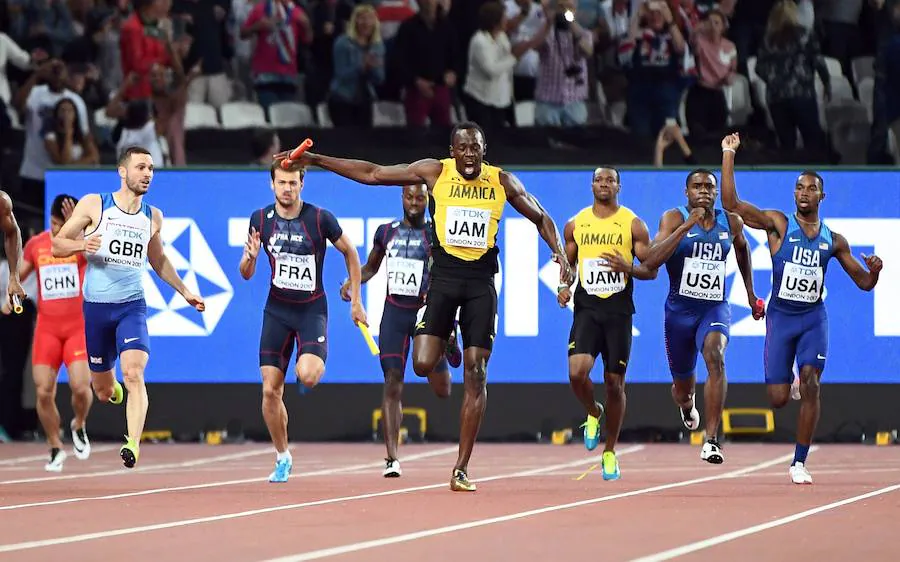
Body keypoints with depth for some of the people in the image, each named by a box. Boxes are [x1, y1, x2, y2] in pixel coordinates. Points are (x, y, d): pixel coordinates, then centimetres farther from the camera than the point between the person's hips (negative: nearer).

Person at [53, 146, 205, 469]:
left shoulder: (153, 217, 8)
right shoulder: (93, 205, -3)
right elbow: (56, 245, -2)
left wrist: (184, 291, 22)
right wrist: (81, 245, -23)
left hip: (132, 307, 1)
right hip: (95, 306, -1)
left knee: (134, 375, -23)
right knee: (103, 391, 9)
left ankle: (133, 445, -31)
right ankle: (112, 389, 47)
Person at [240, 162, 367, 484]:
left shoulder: (320, 219, -11)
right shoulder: (260, 219, -2)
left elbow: (350, 252, 5)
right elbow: (246, 274, 5)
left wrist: (355, 301, 5)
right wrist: (250, 257, -19)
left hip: (312, 309, -3)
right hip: (277, 310, 3)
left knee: (307, 376, -27)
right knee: (270, 391, -3)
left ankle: (315, 362, 12)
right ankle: (282, 457, 16)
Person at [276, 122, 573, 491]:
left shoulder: (503, 181, 2)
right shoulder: (435, 172, 0)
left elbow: (541, 218, 15)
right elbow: (373, 174, 2)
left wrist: (559, 252, -3)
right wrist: (316, 160, -2)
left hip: (481, 283, 0)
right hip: (443, 276, 0)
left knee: (476, 376, -5)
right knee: (422, 364, -16)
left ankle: (461, 470, 0)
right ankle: (446, 347, 25)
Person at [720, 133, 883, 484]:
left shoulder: (833, 240, 7)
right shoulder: (778, 224, -1)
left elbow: (864, 283, 13)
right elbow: (731, 203, -13)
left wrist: (874, 271, -11)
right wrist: (728, 155, -18)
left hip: (814, 317, 1)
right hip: (780, 316, -1)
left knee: (811, 386, -16)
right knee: (778, 399, -4)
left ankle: (799, 463, -7)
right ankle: (788, 381, 37)